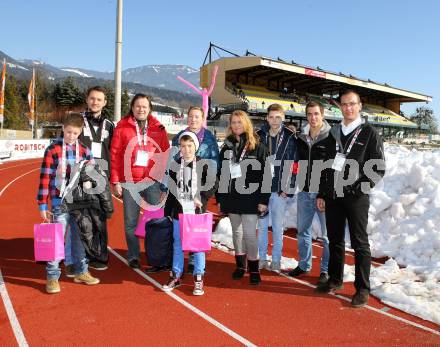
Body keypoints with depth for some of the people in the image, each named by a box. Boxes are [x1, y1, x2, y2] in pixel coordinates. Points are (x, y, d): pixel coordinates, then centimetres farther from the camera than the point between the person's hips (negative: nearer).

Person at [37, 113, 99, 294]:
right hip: (60, 203, -3)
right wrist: (42, 205, -7)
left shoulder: (85, 151, 5)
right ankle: (52, 277, 11)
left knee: (80, 238, 13)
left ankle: (81, 272, 27)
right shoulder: (52, 150, -6)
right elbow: (44, 178, -6)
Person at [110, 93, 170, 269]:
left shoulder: (158, 128, 6)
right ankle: (133, 256, 23)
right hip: (129, 182, 0)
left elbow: (165, 155, 5)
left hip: (152, 181, 1)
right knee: (131, 222, 7)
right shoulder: (122, 126, 2)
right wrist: (115, 181, -2)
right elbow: (114, 154, 1)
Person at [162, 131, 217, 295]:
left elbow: (213, 185, -2)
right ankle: (175, 276, 24)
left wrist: (202, 198, -14)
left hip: (197, 212, -3)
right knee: (177, 245, 11)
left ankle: (198, 278, 14)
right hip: (178, 211, 3)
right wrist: (167, 212, 10)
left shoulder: (203, 165, -3)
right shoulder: (175, 165, 6)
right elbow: (171, 190, 10)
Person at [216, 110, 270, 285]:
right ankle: (240, 265, 26)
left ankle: (253, 269, 9)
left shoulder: (257, 145, -3)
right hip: (231, 196, 4)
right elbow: (221, 173, 11)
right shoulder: (227, 146, 10)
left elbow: (265, 174, -6)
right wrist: (220, 198, 8)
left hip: (250, 197, -4)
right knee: (236, 232, 12)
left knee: (249, 233, -5)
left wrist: (263, 200, -11)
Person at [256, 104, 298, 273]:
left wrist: (287, 188, -10)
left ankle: (276, 260, 19)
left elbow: (293, 165, -4)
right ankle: (262, 258, 22)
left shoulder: (290, 137, -1)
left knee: (278, 227, 7)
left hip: (280, 190, -2)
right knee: (262, 225, 10)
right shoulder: (259, 136, 4)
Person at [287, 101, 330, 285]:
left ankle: (326, 269, 18)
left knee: (327, 234, 4)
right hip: (304, 192, 6)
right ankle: (304, 265, 30)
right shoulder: (301, 138, 8)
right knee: (303, 231, 15)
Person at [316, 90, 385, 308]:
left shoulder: (369, 133, 0)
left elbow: (379, 168, -3)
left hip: (356, 197, -5)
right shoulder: (334, 133, 13)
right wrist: (321, 194, 12)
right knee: (335, 240, 13)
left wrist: (362, 187, -14)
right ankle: (335, 280, 27)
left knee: (359, 243, 1)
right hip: (333, 196, 5)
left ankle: (362, 289, 10)